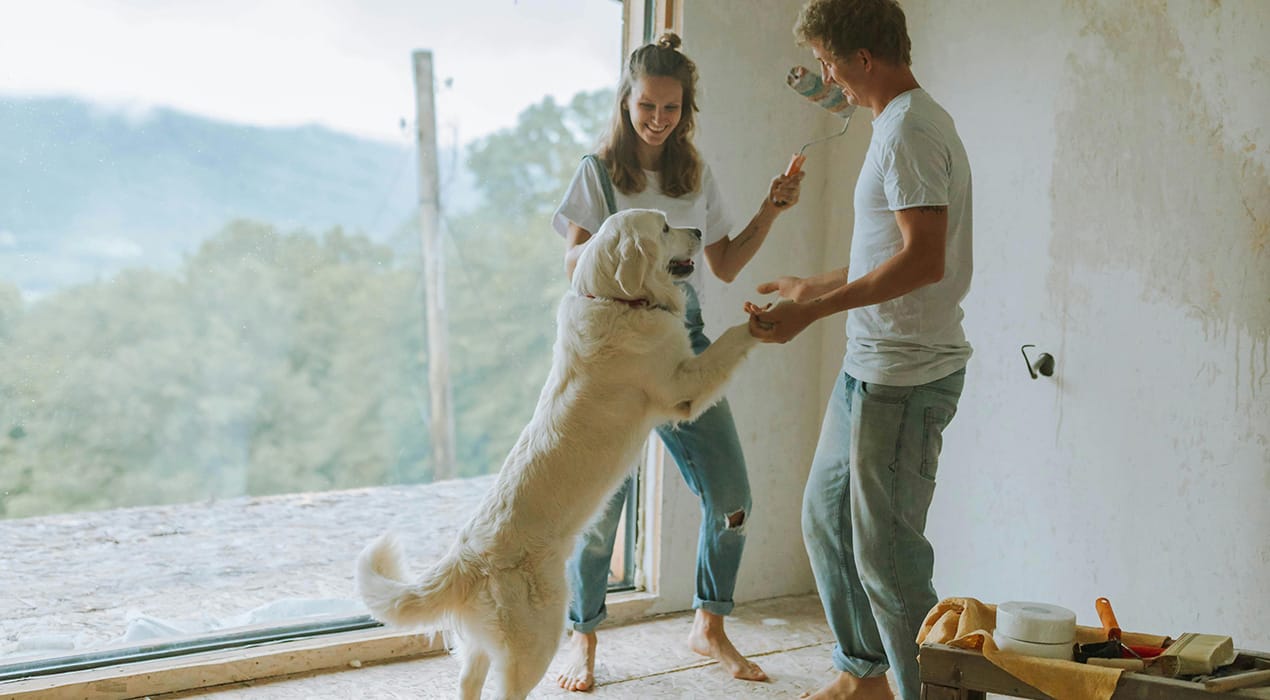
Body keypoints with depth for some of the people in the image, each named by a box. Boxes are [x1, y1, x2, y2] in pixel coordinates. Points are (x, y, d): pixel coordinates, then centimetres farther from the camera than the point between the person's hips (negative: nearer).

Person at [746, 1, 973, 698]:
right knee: (826, 516, 20)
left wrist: (812, 311, -23)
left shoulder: (910, 131, -17)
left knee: (887, 552, -6)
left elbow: (923, 259, -26)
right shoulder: (905, 124, 15)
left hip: (903, 378, -11)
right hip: (870, 369, 11)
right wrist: (811, 287, 33)